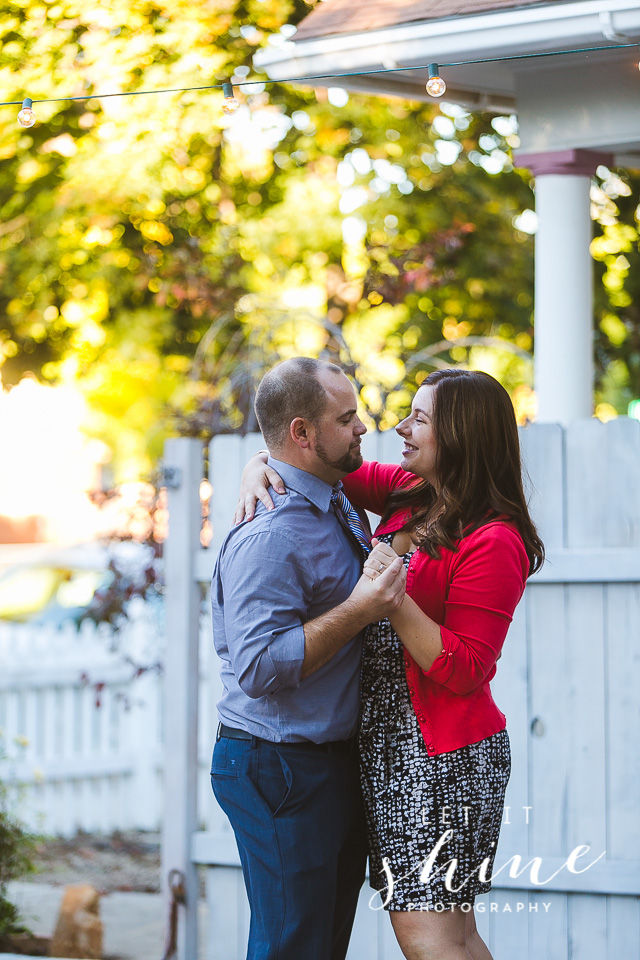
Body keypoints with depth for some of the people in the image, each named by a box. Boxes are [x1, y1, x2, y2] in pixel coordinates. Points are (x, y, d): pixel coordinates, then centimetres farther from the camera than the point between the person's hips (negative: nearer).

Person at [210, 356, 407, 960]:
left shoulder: (340, 507, 11)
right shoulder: (269, 536, -21)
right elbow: (259, 667, -27)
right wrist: (358, 610, -27)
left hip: (336, 764, 10)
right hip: (281, 770, -10)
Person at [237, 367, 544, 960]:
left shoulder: (493, 543, -15)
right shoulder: (411, 496, 10)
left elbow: (464, 672, -18)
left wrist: (392, 599, -26)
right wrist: (260, 467, -1)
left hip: (443, 754, -9)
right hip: (388, 744, 9)